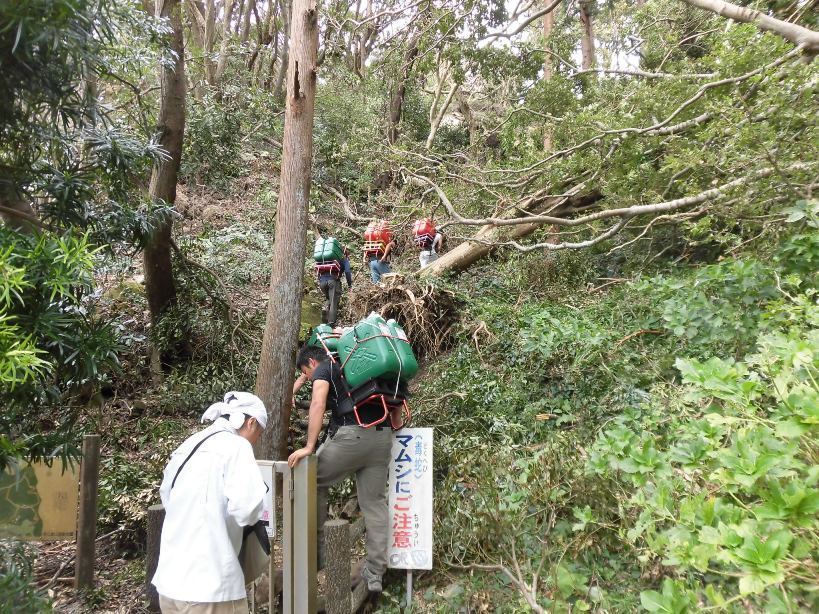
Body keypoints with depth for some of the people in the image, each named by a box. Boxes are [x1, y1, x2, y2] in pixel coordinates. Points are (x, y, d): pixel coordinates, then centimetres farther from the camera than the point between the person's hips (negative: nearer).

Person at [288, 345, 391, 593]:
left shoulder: (323, 369, 7)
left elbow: (318, 404, -13)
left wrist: (309, 447, -17)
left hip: (351, 435, -7)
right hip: (382, 436, 7)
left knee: (313, 480, 12)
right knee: (375, 503, 10)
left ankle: (315, 552, 15)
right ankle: (374, 573, 12)